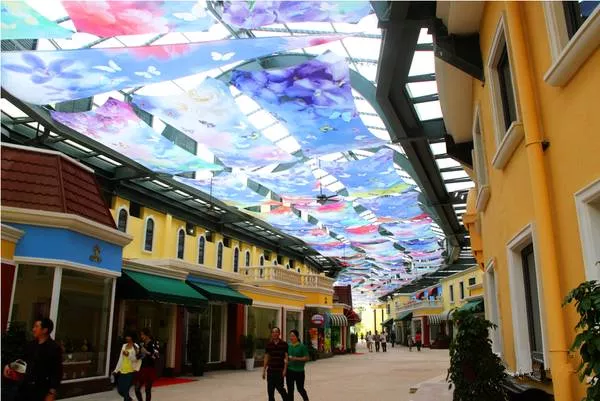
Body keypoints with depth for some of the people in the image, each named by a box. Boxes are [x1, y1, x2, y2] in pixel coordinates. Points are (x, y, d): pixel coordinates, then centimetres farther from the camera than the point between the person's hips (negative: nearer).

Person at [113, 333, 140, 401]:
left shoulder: (136, 347, -7)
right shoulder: (124, 346, 11)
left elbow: (136, 359, -11)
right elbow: (121, 359, 15)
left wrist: (128, 355, -25)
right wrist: (116, 370, 13)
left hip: (131, 372, -6)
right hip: (122, 371, 6)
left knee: (125, 390, -8)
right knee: (120, 390, 10)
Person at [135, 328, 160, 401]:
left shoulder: (154, 343, -9)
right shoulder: (142, 344, 9)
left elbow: (157, 356, -17)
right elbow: (139, 357, 16)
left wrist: (146, 352, -23)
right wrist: (137, 352, -4)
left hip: (150, 369, -6)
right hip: (142, 368, 6)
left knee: (147, 390, 0)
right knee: (137, 389, 4)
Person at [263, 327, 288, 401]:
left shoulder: (284, 344, -4)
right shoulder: (269, 345, 5)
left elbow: (286, 358, -4)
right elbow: (266, 358, 9)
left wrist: (285, 369, -11)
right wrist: (264, 371, 8)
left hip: (280, 371, -3)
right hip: (270, 370, 3)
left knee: (279, 388, -3)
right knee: (270, 389, 4)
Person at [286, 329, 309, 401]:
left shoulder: (302, 346, -7)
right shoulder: (288, 346, 4)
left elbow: (306, 358, -9)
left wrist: (296, 358, -19)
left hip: (299, 371, -3)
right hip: (290, 370, 3)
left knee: (300, 388, 10)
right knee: (290, 390, 5)